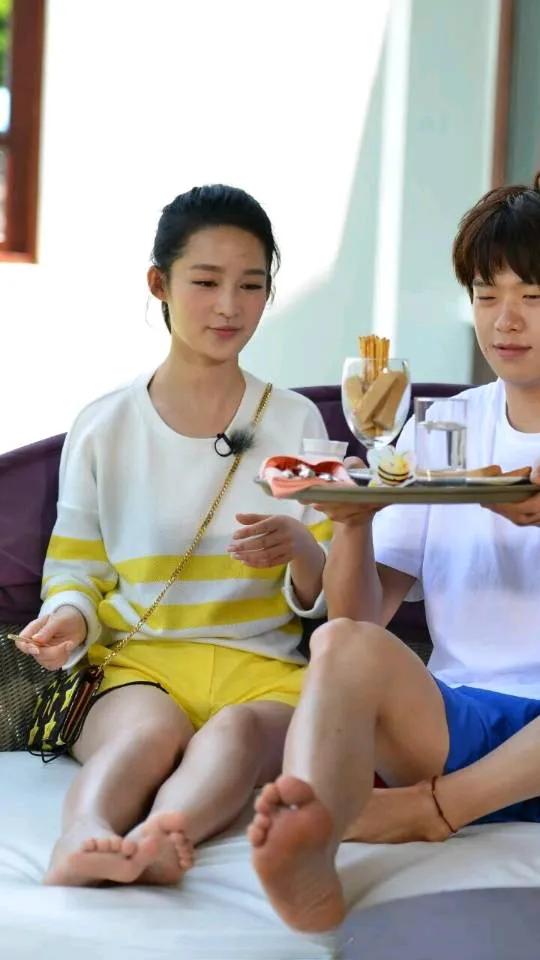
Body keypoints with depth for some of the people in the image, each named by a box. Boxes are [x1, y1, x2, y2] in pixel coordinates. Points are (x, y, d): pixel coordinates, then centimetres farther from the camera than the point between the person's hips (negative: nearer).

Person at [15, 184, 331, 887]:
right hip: (138, 663, 0)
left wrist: (303, 553, -15)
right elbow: (77, 571, 12)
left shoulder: (295, 421, 11)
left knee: (240, 730, -36)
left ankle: (158, 836, -65)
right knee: (149, 729, -36)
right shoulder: (103, 428, 10)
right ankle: (85, 835, -65)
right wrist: (69, 619, -13)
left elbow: (324, 598, 10)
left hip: (259, 668, 0)